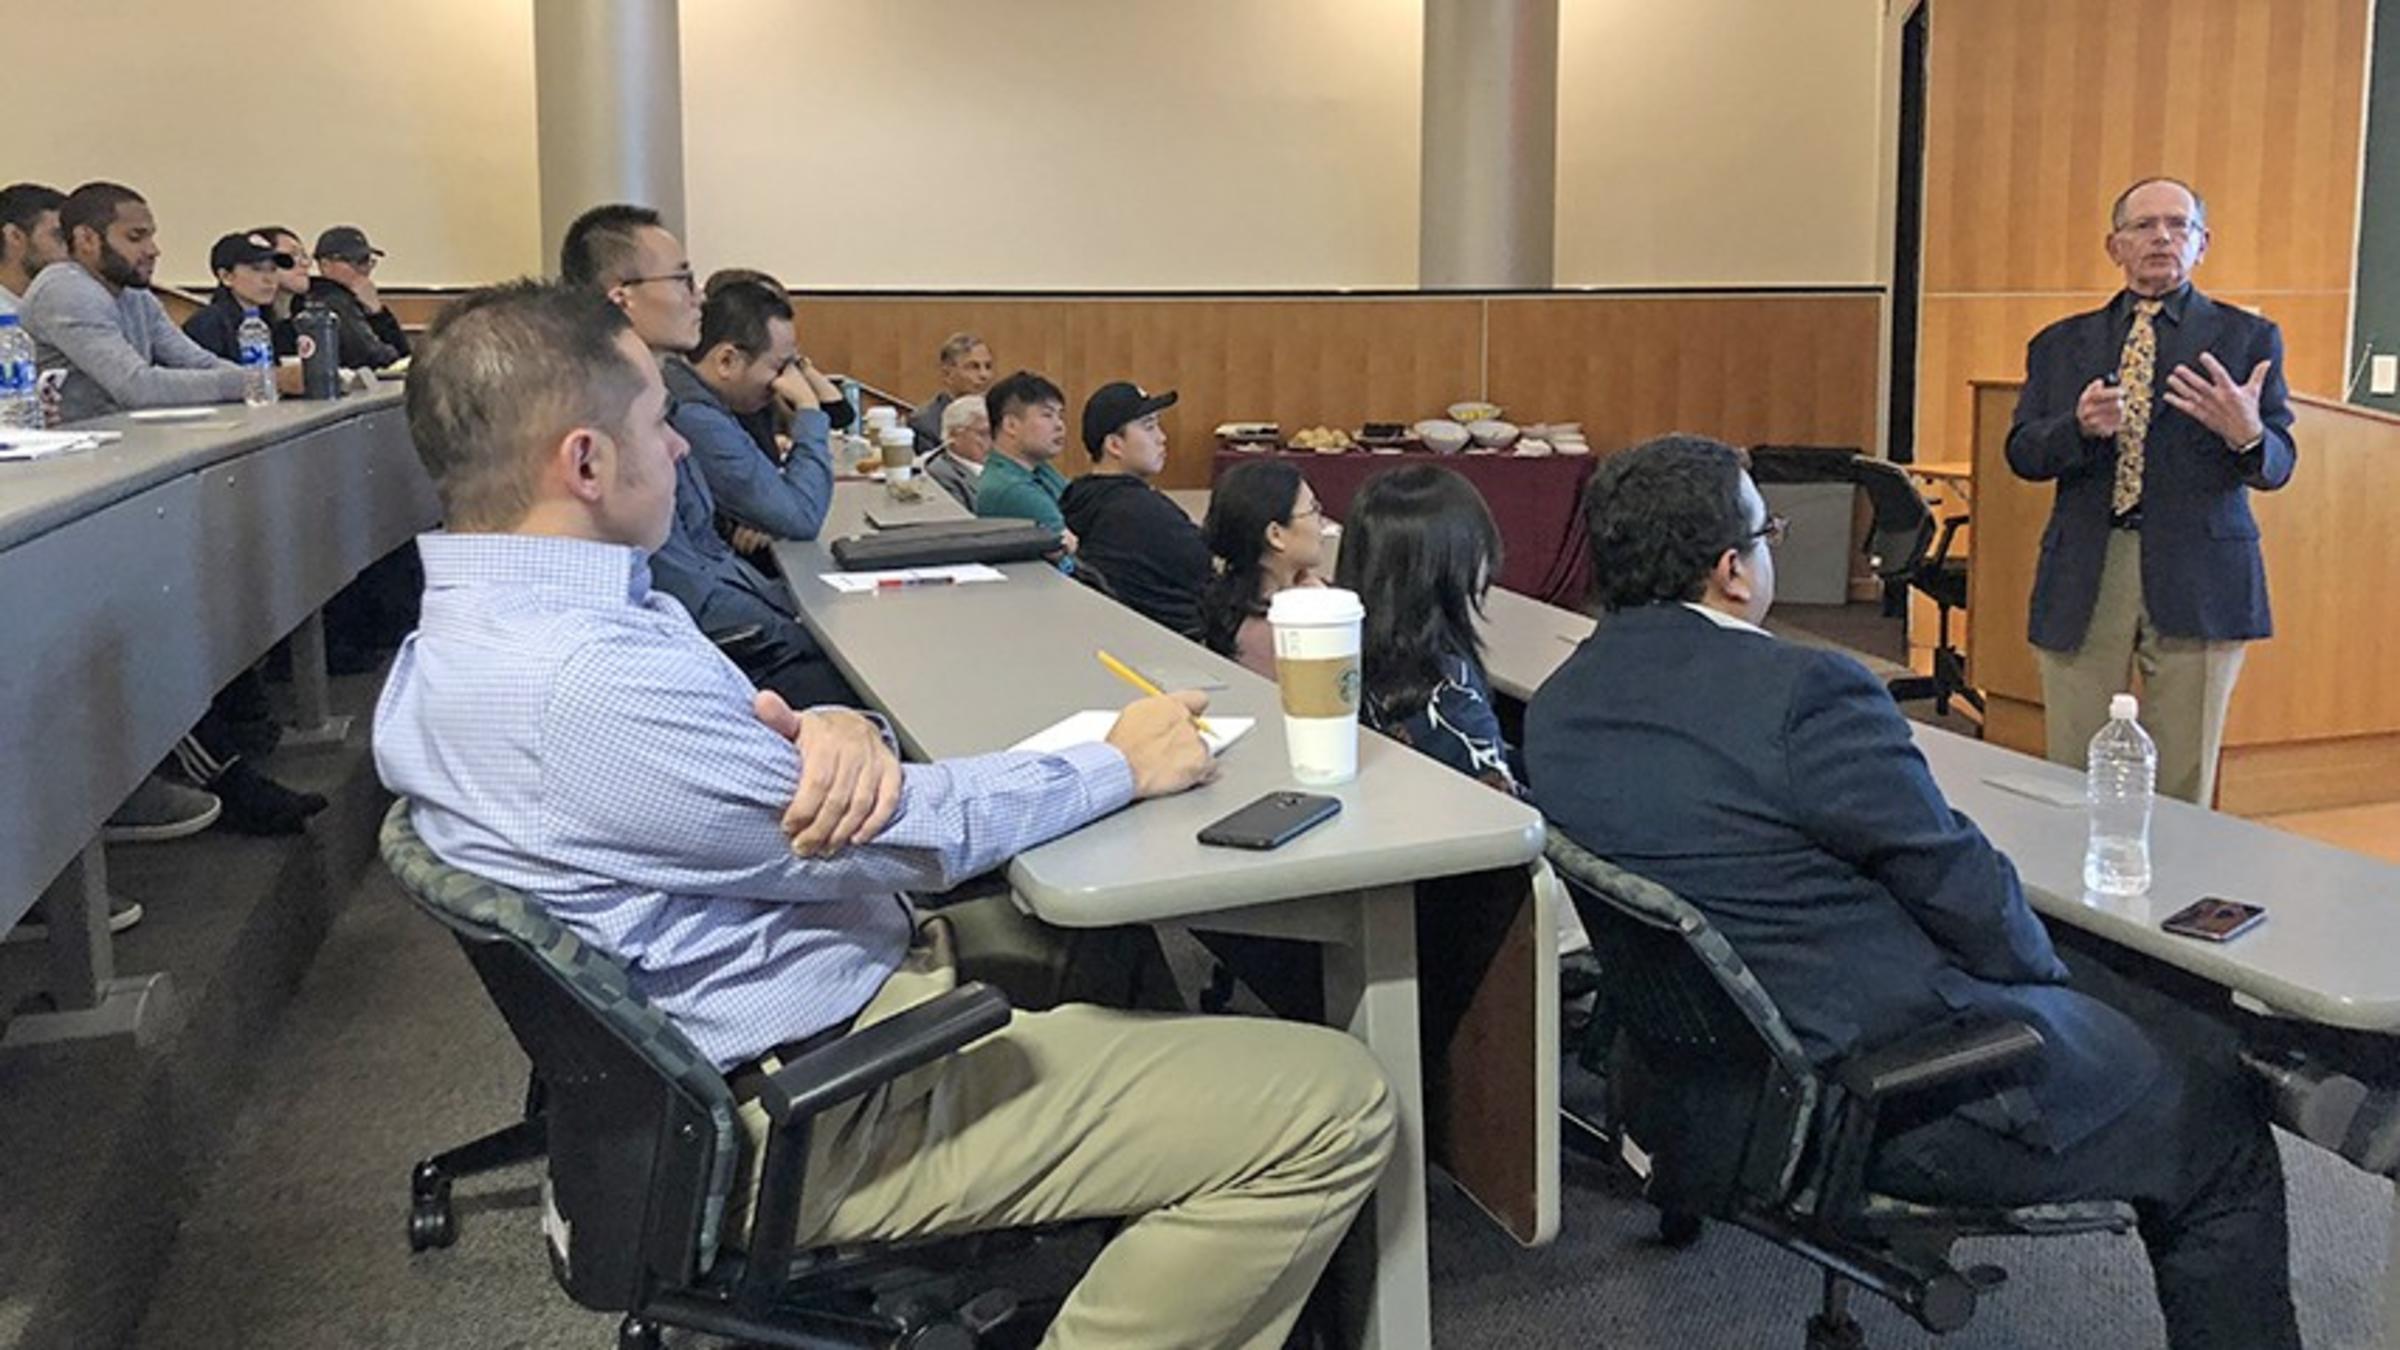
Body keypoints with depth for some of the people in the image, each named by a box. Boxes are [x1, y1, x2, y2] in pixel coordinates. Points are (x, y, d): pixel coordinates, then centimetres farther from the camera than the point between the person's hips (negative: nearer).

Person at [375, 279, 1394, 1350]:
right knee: (1334, 1107, -12)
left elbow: (742, 751, 7)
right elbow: (904, 837, -21)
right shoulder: (586, 686, -30)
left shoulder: (465, 634, 3)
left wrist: (839, 731, -18)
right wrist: (1121, 765, -6)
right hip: (824, 1113, -10)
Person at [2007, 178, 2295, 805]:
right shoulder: (2061, 343, 13)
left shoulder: (2248, 338, 8)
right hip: (2083, 579, 1)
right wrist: (2081, 427, -17)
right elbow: (2021, 454, 4)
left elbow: (2277, 466, 1)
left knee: (2182, 790, 2)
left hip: (2197, 582, -1)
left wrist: (2247, 435, -23)